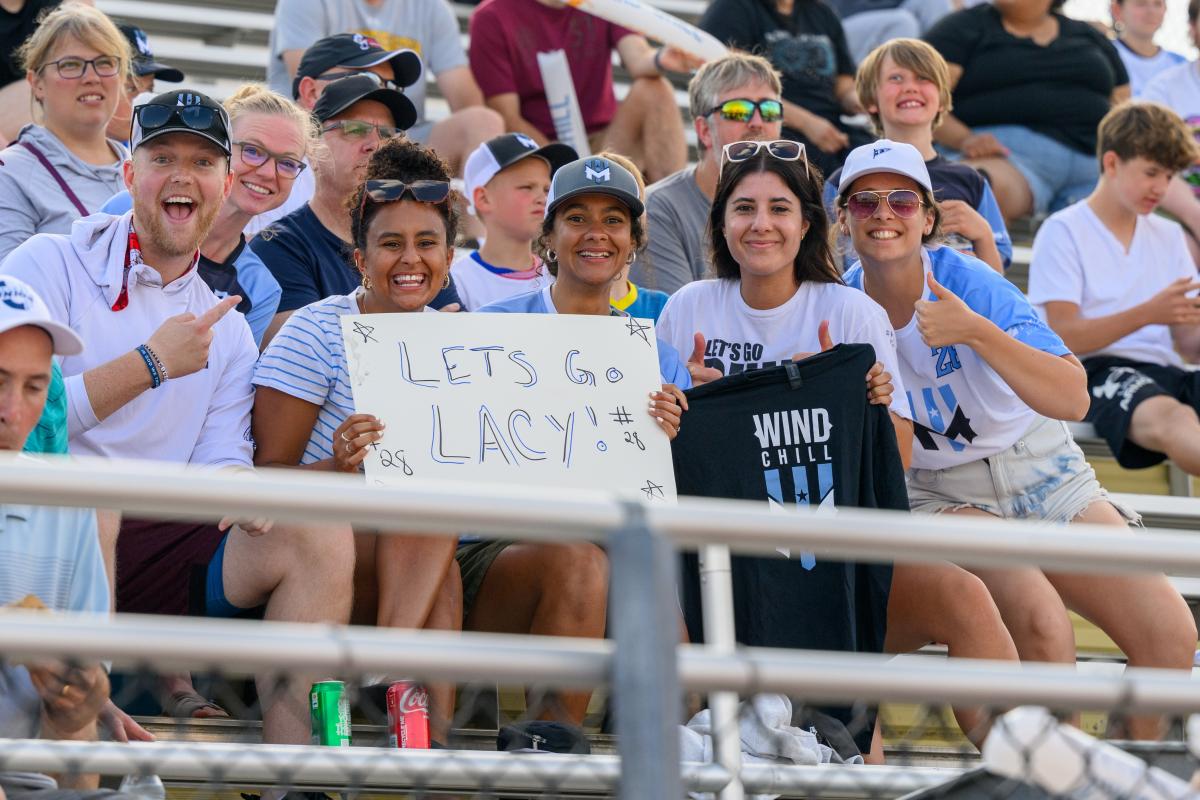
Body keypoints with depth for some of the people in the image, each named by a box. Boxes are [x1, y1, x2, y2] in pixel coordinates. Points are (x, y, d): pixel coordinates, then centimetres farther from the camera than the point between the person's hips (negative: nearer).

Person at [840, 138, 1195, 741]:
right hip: (939, 493, -1)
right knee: (1036, 613, -31)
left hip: (1043, 475, 1)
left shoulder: (966, 281, -16)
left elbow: (1072, 399, -26)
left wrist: (977, 332, -37)